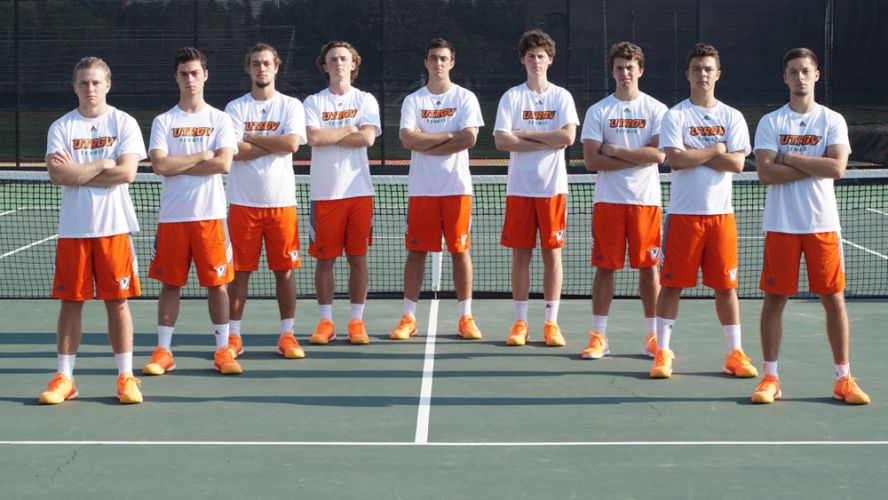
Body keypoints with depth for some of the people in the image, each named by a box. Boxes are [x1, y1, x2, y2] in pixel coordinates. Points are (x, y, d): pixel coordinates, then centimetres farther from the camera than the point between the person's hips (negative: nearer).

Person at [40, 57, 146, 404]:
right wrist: (103, 164, -10)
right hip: (72, 229, 1)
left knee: (117, 302, 2)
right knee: (70, 301, 4)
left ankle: (125, 377, 9)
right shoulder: (61, 127, 4)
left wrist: (77, 172, -8)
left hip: (114, 228, -1)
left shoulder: (124, 123, 2)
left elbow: (127, 172, -11)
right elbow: (57, 175, -9)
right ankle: (64, 378, 11)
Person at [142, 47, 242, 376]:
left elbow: (224, 164, -10)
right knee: (170, 283, 5)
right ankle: (163, 352, 11)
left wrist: (177, 165, -8)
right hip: (172, 216, 1)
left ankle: (223, 350, 9)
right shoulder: (163, 122, 5)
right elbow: (160, 166, -9)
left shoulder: (219, 120, 4)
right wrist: (201, 156, -9)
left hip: (210, 214, -1)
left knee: (217, 282, 2)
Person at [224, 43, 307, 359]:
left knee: (284, 270, 3)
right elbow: (234, 151, -10)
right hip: (244, 202, 0)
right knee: (240, 271, 3)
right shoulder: (235, 108, 5)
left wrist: (252, 137, -7)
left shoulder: (291, 106, 5)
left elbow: (292, 143, -13)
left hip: (281, 202, 0)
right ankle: (233, 336, 10)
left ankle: (287, 334, 12)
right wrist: (274, 144, -7)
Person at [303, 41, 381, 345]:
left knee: (358, 258, 3)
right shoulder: (313, 102, 6)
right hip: (325, 192, 0)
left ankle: (357, 321, 10)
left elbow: (368, 138, -10)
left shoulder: (365, 100, 6)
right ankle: (326, 322, 11)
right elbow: (312, 137, -12)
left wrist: (328, 136, -8)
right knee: (324, 259, 3)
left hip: (359, 191, 0)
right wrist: (348, 129, -7)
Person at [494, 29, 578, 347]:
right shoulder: (511, 97, 4)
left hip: (553, 187, 0)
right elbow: (502, 141, -8)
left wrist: (525, 133, -9)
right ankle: (520, 322, 10)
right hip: (519, 187, 0)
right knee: (520, 254, 3)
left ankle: (551, 323, 7)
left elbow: (568, 137, -10)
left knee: (552, 253, 2)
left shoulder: (561, 97, 5)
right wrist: (547, 142, -11)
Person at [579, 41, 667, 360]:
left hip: (646, 200, 0)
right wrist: (637, 159, -10)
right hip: (608, 200, 0)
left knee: (649, 268, 2)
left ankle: (653, 337, 10)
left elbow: (658, 155, -10)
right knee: (605, 267, 2)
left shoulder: (656, 110, 3)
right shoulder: (598, 111, 4)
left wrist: (614, 150, -9)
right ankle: (598, 336, 8)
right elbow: (591, 160, -6)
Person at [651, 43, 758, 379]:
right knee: (672, 284, 1)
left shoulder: (732, 118, 6)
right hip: (684, 213, -2)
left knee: (726, 286, 6)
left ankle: (735, 354, 14)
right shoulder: (675, 115, 0)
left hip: (721, 213, 2)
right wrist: (715, 151, -8)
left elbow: (737, 163, -7)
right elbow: (675, 160, -15)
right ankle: (662, 352, 9)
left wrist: (694, 154, -10)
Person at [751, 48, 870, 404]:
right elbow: (765, 173, -10)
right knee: (774, 299, 3)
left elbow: (837, 168, -12)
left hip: (822, 224, 0)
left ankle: (843, 379, 11)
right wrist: (815, 167, -11)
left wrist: (789, 158, -10)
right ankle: (770, 377, 11)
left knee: (834, 300, 2)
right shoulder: (770, 122, 3)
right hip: (781, 224, 0)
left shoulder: (832, 120, 3)